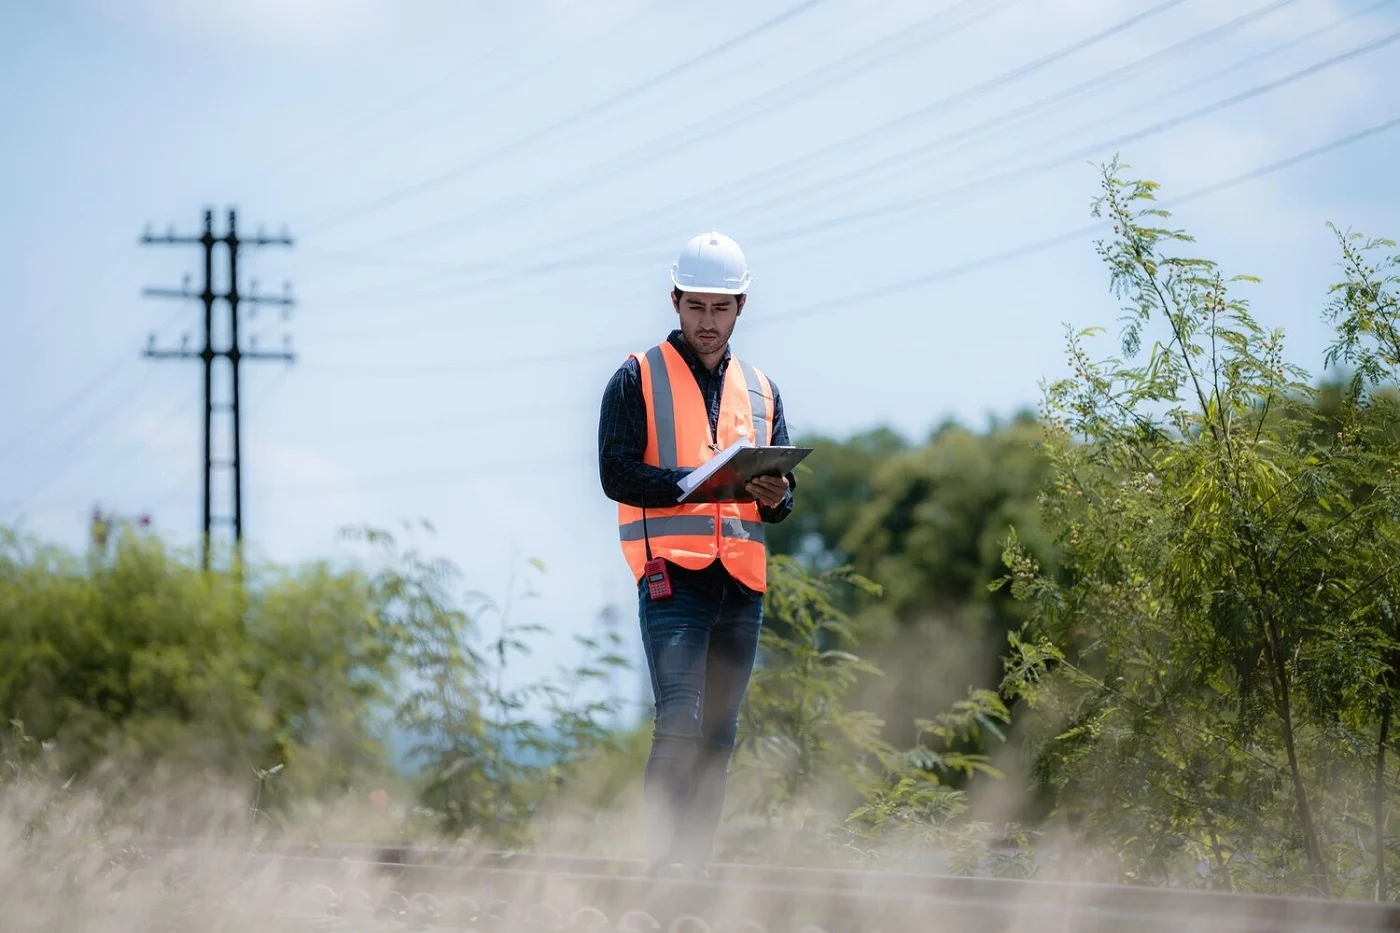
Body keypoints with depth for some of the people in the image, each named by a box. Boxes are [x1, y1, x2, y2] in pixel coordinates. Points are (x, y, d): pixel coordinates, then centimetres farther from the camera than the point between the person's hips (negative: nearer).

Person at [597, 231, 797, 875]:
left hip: (742, 585, 6)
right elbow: (617, 472, -6)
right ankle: (665, 864, -17)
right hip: (673, 575, -5)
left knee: (720, 733, 6)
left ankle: (694, 866, 10)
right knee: (680, 724, -16)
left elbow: (783, 490, 19)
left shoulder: (761, 391, 21)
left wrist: (776, 496, -6)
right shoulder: (638, 379, 5)